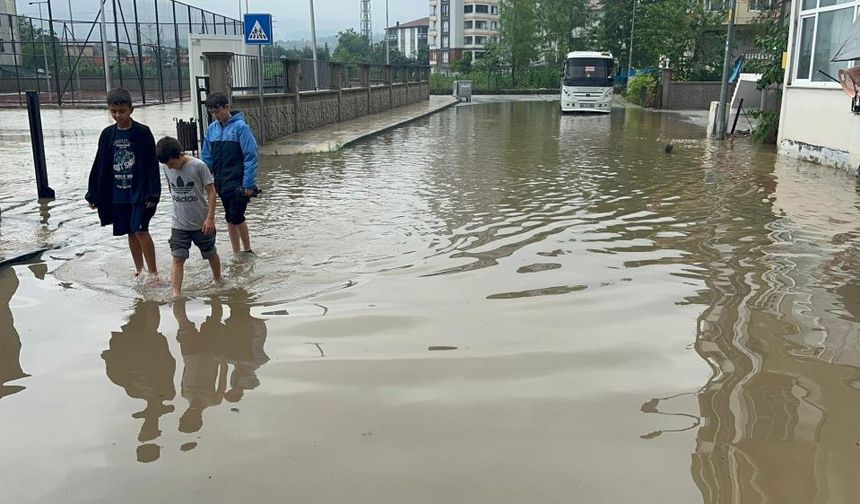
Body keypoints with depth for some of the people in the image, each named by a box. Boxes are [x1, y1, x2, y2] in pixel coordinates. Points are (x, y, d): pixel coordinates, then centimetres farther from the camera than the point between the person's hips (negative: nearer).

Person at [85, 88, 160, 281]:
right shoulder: (108, 134, 6)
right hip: (117, 194, 5)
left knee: (140, 230, -11)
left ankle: (153, 271, -2)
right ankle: (139, 269, 23)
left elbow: (152, 165, -8)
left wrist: (152, 193, -14)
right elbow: (99, 166, 10)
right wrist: (93, 194, 9)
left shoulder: (142, 132, -7)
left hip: (139, 192, -5)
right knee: (131, 233, 11)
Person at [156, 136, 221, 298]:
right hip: (179, 224, 3)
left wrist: (210, 218, -16)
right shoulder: (167, 169, -3)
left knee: (211, 254, 15)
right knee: (178, 258, -8)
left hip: (202, 223, -2)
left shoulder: (198, 166, -16)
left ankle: (217, 279, 40)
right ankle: (175, 294, -11)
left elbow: (211, 191, -13)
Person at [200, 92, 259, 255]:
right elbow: (206, 157, 12)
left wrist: (249, 184, -17)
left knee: (235, 217, -8)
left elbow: (251, 156, -14)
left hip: (238, 183, -6)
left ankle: (247, 250, 11)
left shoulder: (240, 127, -11)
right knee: (231, 218, 12)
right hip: (221, 183, 6)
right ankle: (237, 254, 22)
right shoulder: (211, 129, 6)